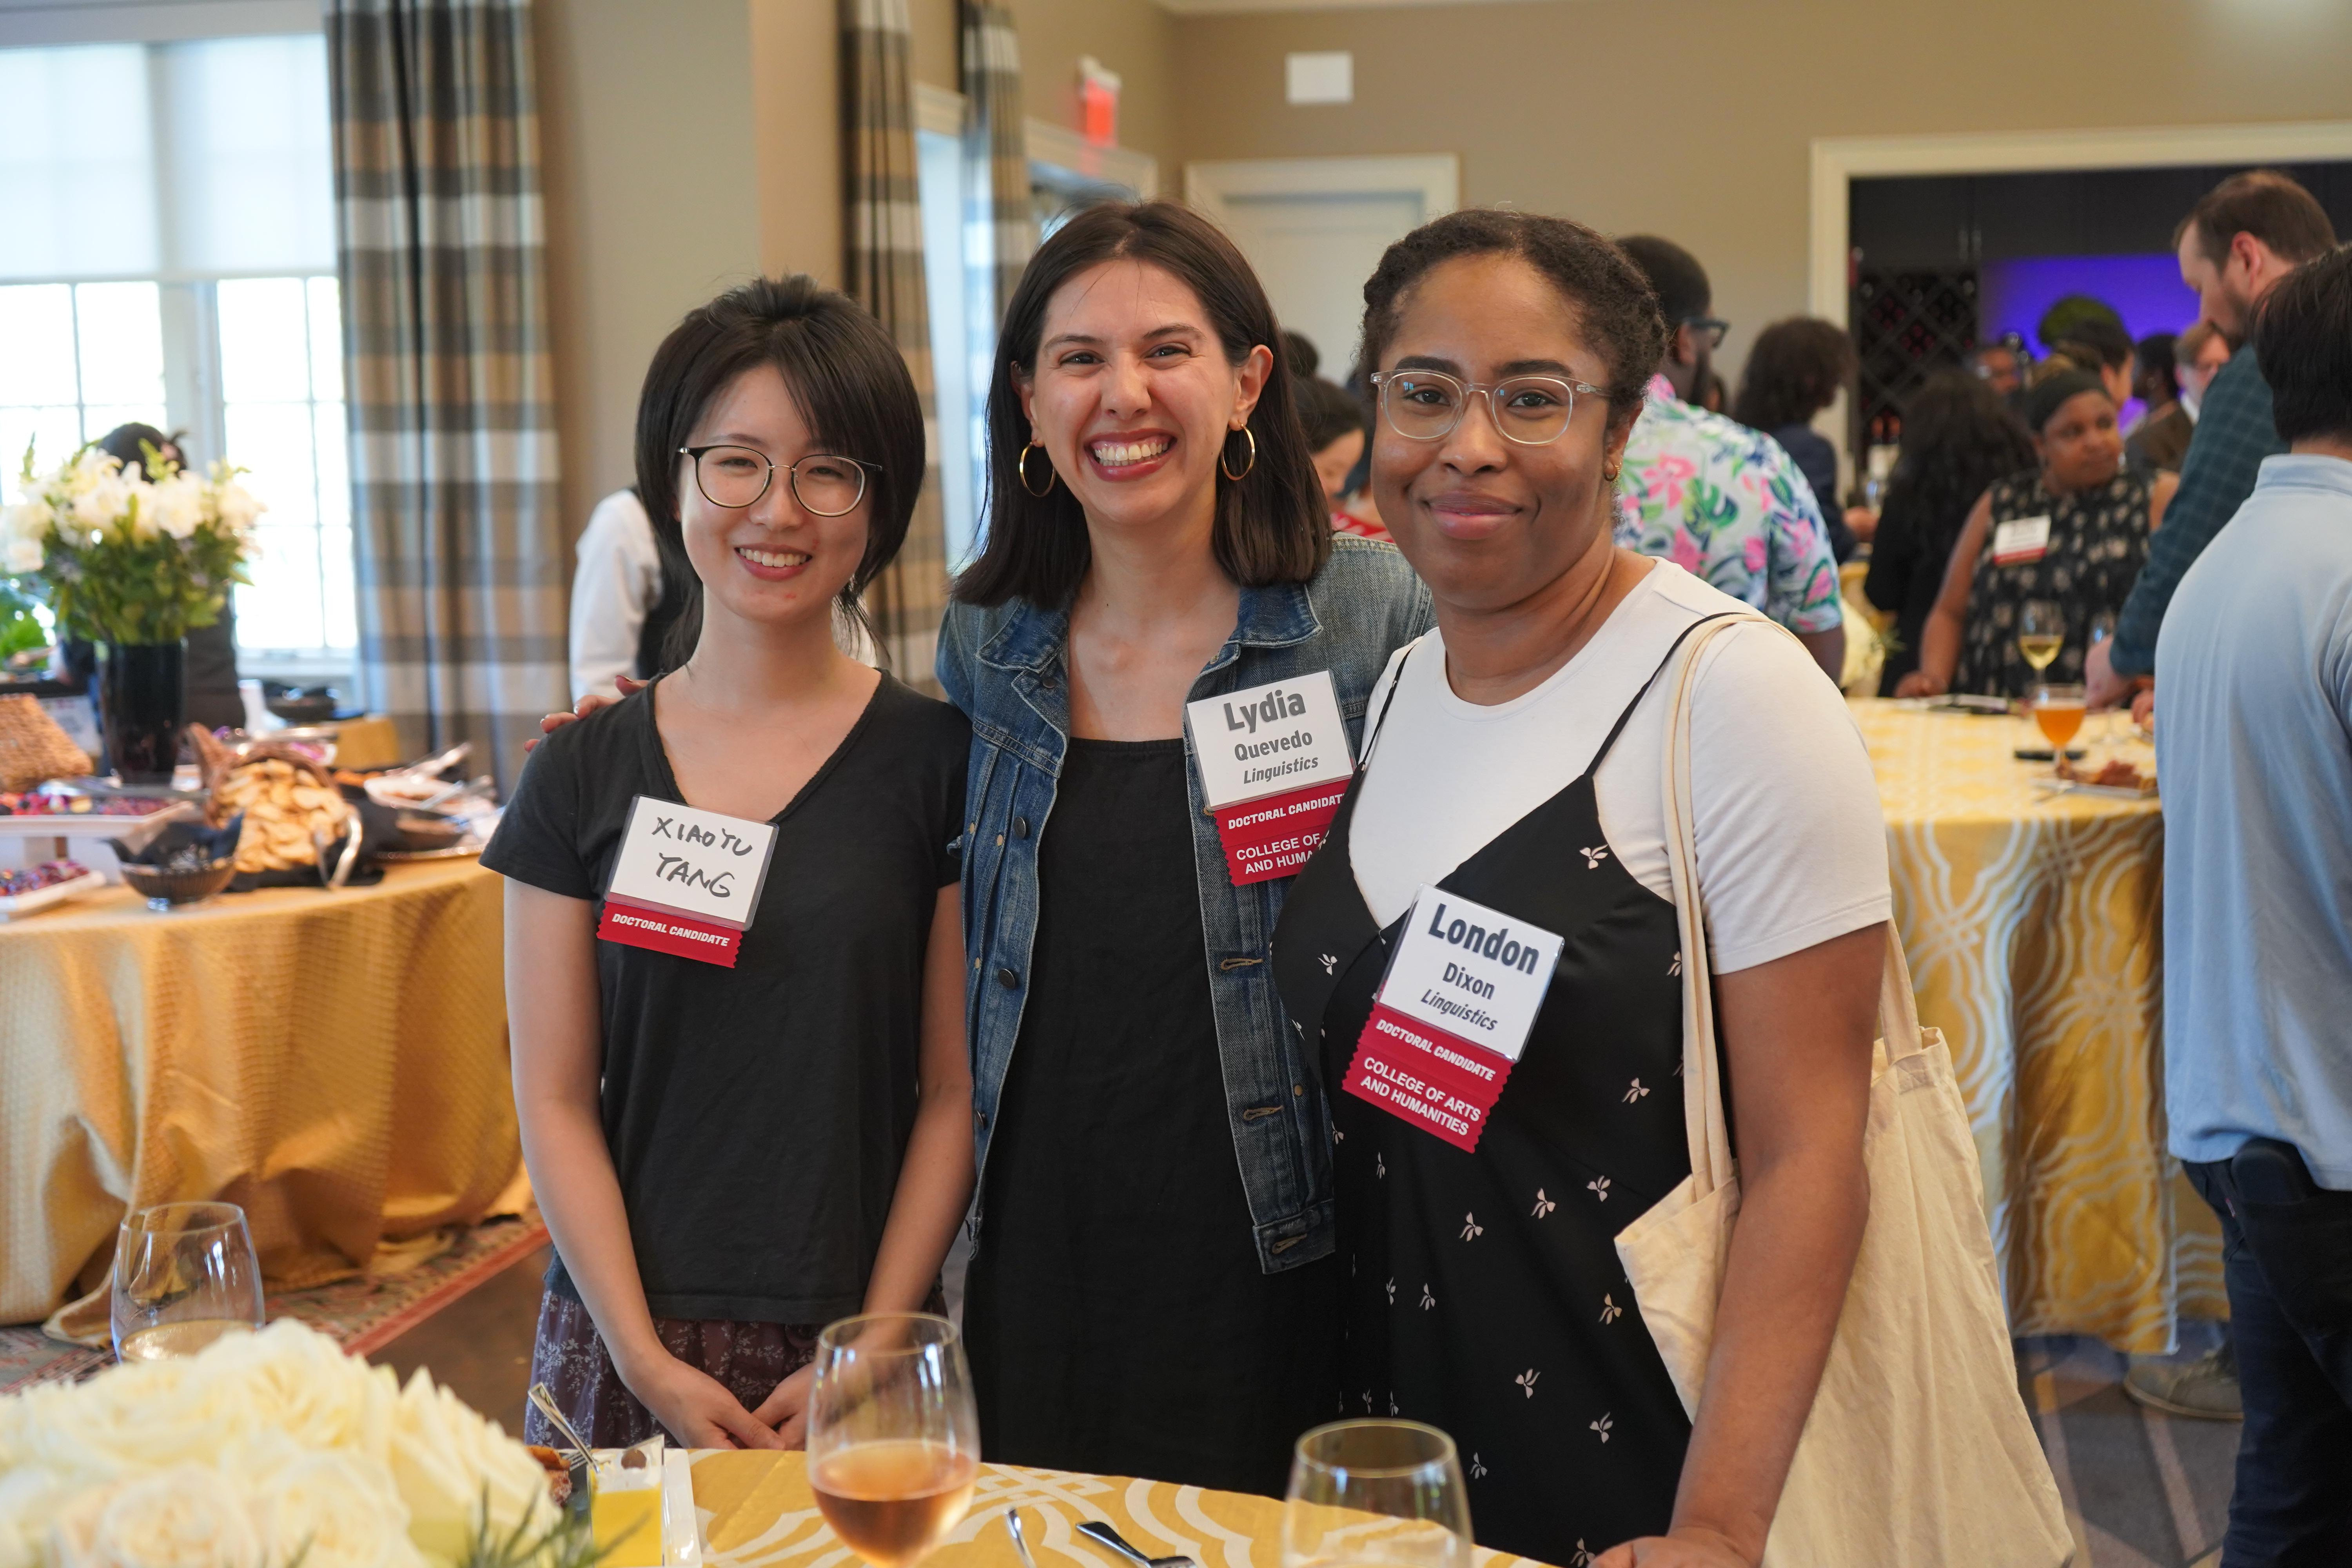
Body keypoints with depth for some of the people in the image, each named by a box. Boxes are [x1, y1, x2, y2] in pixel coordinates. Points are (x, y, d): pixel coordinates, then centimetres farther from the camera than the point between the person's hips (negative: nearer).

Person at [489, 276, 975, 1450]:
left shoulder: (937, 761, -3)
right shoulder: (584, 773, 2)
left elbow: (955, 1092, -3)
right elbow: (556, 1101, 1)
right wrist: (647, 1363, -8)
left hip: (859, 1356, -1)